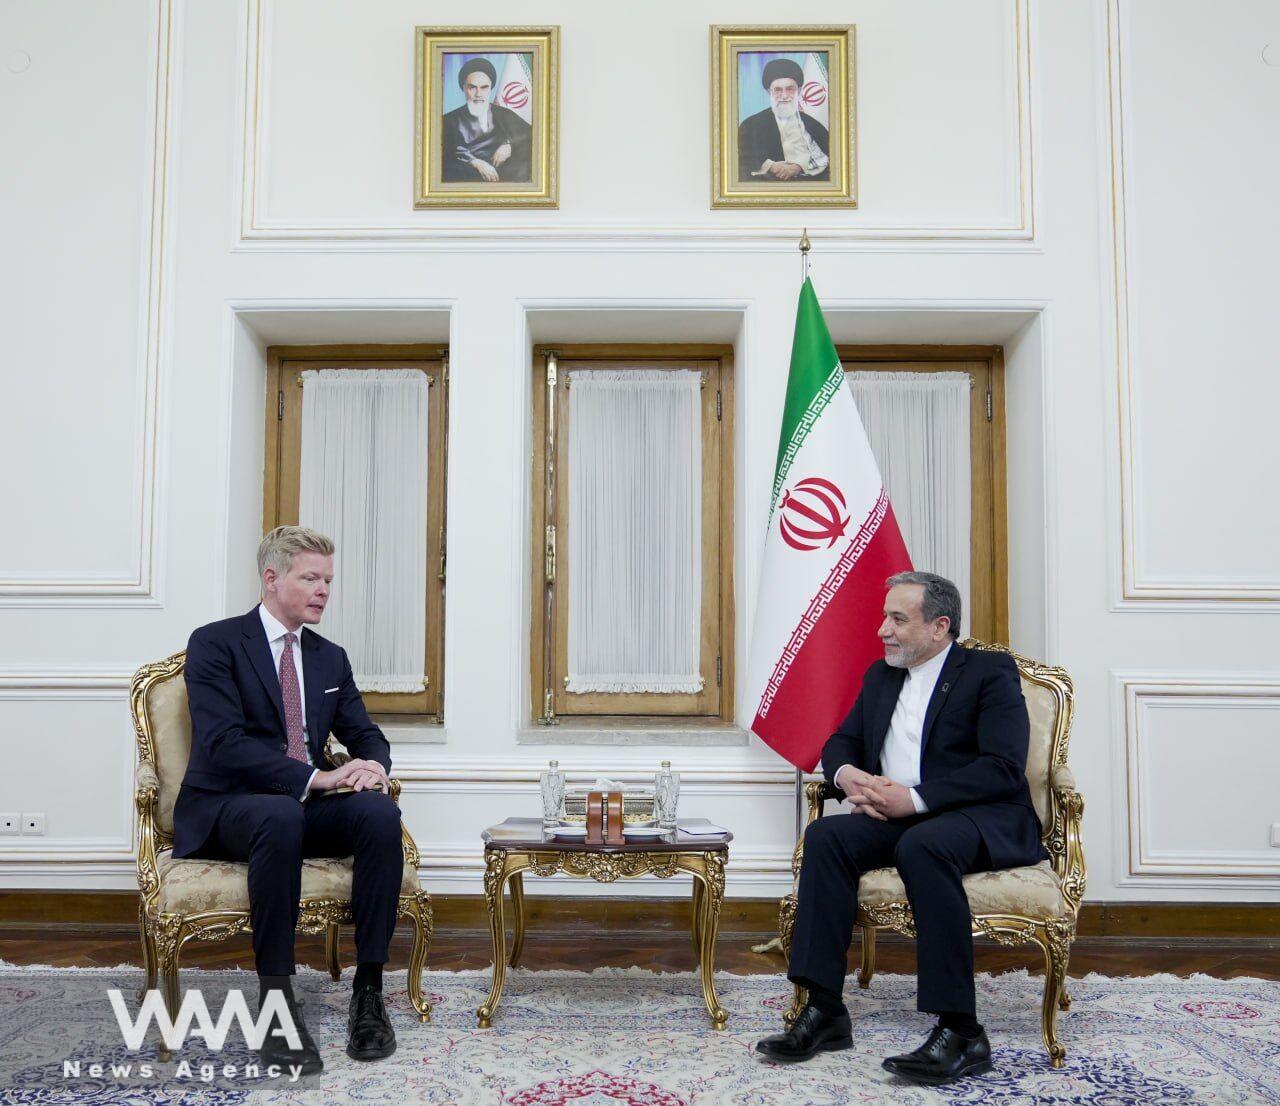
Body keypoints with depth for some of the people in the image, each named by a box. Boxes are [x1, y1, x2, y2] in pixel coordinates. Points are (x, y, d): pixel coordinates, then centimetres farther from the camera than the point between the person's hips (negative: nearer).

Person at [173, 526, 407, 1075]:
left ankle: (368, 991, -22)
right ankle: (275, 998, -31)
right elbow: (223, 743, -17)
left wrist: (372, 766, -12)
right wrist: (316, 778, -26)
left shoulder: (331, 658, 15)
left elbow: (366, 735, 14)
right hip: (225, 809, -5)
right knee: (281, 816, -40)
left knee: (380, 812, -27)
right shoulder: (215, 643, -4)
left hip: (306, 806, 5)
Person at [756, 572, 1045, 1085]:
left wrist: (915, 799, -21)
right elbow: (840, 744, 20)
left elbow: (1005, 768, -14)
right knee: (825, 836, -21)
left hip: (984, 818, -6)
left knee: (921, 845, -37)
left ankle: (960, 1030, -31)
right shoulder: (881, 676, 18)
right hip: (900, 816, 6)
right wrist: (847, 774, -6)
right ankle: (823, 1011, -20)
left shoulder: (990, 672, -2)